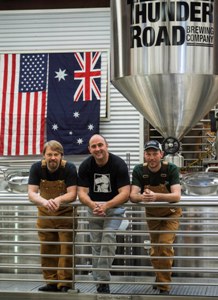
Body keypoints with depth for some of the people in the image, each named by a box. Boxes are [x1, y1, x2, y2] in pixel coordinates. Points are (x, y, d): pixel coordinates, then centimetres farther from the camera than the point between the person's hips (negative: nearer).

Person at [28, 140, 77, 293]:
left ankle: (65, 284, -1)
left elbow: (72, 194, -24)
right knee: (47, 250, 8)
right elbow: (32, 193, -21)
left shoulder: (69, 168, -18)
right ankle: (52, 282, 17)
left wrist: (58, 200, -45)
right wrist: (45, 202, -42)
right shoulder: (37, 168, -13)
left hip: (65, 213, -3)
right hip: (44, 213, 3)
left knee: (66, 249, -7)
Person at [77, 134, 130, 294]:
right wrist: (92, 205, -34)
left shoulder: (119, 164, -18)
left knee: (108, 237, -24)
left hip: (115, 207, -4)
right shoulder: (85, 166, -8)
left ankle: (102, 280, -20)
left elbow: (125, 193, -22)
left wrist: (106, 205, -36)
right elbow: (82, 192, -13)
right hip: (94, 207, 4)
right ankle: (100, 281, 18)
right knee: (96, 245, 7)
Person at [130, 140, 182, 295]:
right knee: (155, 250, 13)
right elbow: (133, 195, -27)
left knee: (165, 246, -18)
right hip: (152, 214, 3)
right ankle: (161, 278, 38)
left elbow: (177, 195, -36)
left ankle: (164, 286, -6)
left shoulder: (171, 169, -24)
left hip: (170, 213, -3)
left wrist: (155, 196, -54)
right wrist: (142, 197, -52)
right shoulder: (139, 170, -18)